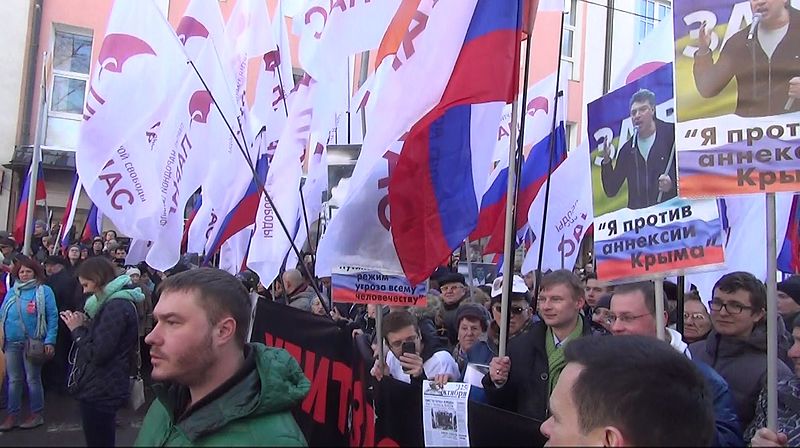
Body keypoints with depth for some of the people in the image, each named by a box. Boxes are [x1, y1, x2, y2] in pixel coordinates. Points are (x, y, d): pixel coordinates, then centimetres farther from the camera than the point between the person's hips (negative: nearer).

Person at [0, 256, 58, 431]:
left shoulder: (44, 291, -4)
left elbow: (52, 317, -8)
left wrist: (50, 341, -16)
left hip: (33, 342, -4)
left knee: (33, 379, 4)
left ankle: (37, 414, 14)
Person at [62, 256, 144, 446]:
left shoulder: (116, 307, -20)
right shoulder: (116, 302, 13)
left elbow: (97, 354, -23)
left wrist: (77, 330, -10)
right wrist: (85, 325, 3)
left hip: (100, 392, -10)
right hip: (102, 389, 10)